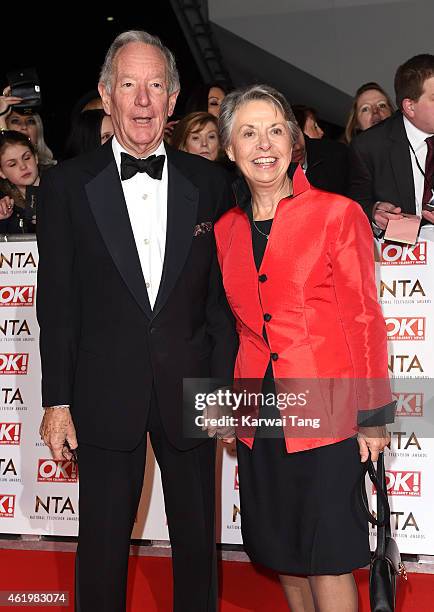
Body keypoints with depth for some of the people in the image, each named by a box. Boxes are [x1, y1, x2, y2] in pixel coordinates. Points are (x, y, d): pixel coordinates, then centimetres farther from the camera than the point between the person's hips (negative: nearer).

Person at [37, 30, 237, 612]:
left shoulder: (208, 183, 2)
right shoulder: (68, 184, -1)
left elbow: (221, 296, 4)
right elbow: (57, 302, -1)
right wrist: (57, 400, -3)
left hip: (189, 385, 2)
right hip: (106, 390, -1)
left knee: (197, 539, 14)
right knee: (103, 542, 11)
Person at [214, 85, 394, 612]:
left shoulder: (337, 213, -6)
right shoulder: (226, 229, 8)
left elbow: (364, 318, -5)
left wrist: (373, 415, -7)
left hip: (325, 409, -5)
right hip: (258, 413, 5)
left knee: (328, 555, 3)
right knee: (281, 549, 16)